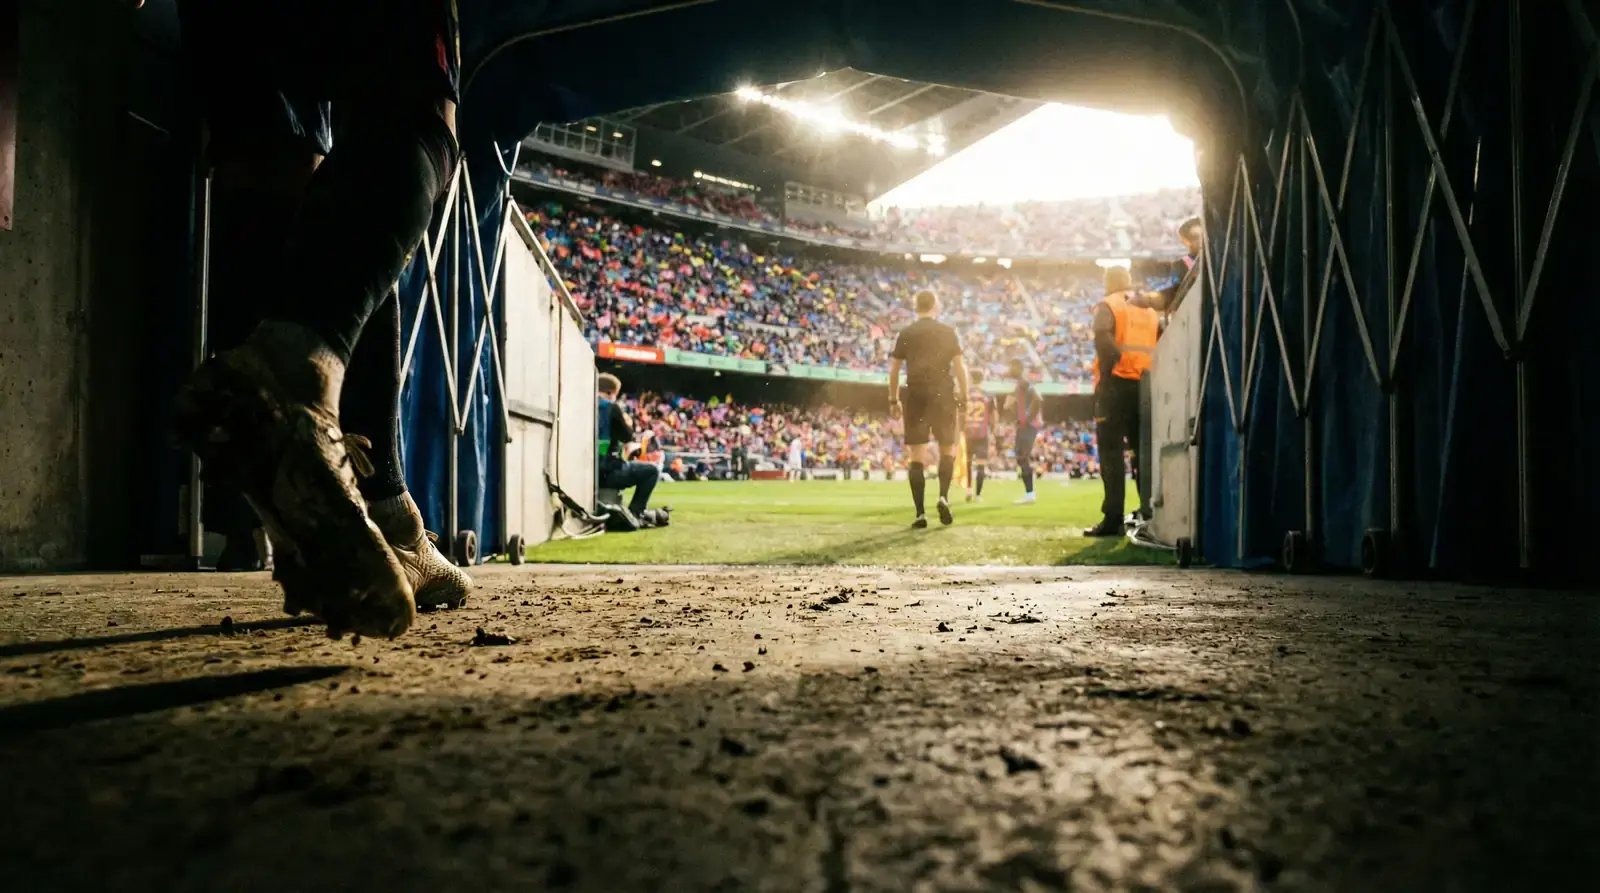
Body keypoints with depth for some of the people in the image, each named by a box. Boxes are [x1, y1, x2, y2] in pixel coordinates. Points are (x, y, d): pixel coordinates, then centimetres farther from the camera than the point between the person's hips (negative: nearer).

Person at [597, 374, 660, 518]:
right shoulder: (612, 407, -8)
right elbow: (627, 437, -3)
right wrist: (628, 424, 15)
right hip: (608, 471, -7)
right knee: (652, 471, 10)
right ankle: (634, 512, 5)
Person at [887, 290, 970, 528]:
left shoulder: (905, 334, 5)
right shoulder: (949, 333, 4)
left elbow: (894, 369, 4)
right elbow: (960, 367, 0)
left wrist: (893, 400, 11)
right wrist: (964, 398, 5)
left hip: (916, 396, 0)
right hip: (944, 395, 0)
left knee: (916, 455, 2)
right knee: (948, 449, 15)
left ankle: (920, 513, -4)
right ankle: (944, 496, -7)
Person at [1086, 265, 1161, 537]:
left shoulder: (1108, 306, 2)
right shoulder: (1150, 310, 18)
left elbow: (1103, 338, -19)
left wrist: (1105, 372, -13)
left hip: (1117, 384, -5)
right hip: (1146, 386, 5)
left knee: (1111, 451, -4)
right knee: (1144, 451, 12)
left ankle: (1113, 519, -8)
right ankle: (1150, 513, 12)